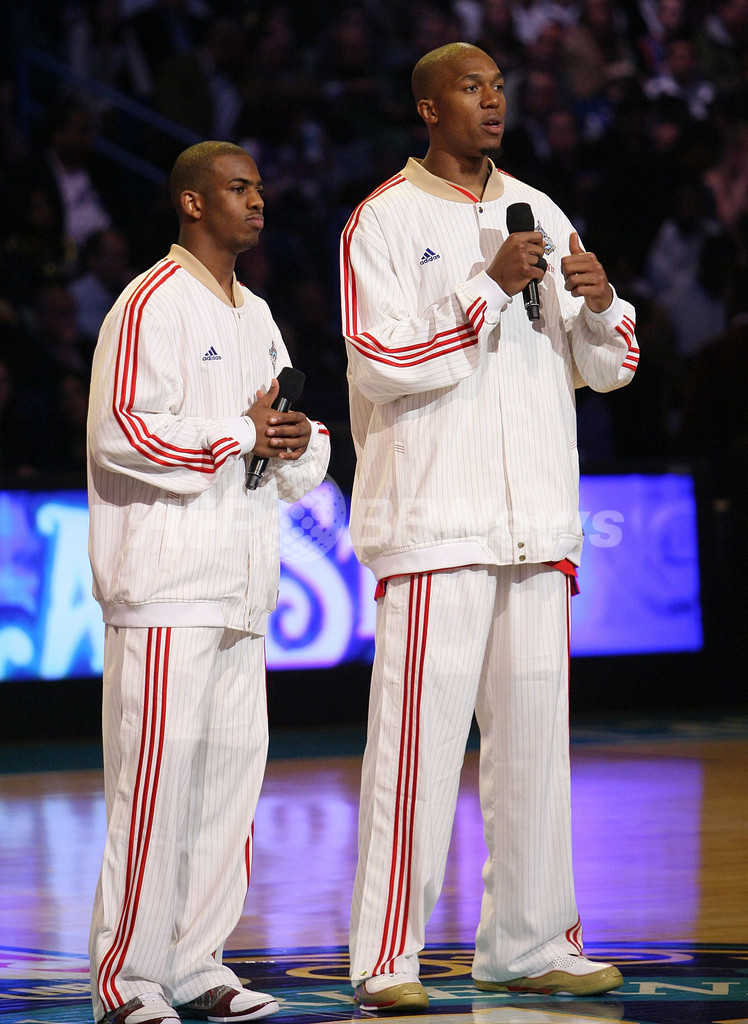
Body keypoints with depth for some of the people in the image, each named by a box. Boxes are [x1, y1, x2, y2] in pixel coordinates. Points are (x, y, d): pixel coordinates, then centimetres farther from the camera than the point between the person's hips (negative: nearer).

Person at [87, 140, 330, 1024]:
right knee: (158, 773, -10)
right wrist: (240, 438, -12)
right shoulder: (151, 304, -6)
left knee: (230, 768, 7)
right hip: (165, 584, -8)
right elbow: (119, 432, -17)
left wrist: (296, 445, 2)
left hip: (239, 585, 8)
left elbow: (301, 453, 25)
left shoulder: (255, 317, 20)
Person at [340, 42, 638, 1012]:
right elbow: (384, 361, -13)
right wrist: (489, 286, -17)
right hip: (433, 517, -6)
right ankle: (387, 958, -6)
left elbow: (607, 368, 14)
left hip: (536, 519, 6)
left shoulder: (538, 213, 15)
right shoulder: (385, 221, -1)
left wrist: (598, 302, -7)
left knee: (533, 733, 7)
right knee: (420, 734, -9)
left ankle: (529, 943, 14)